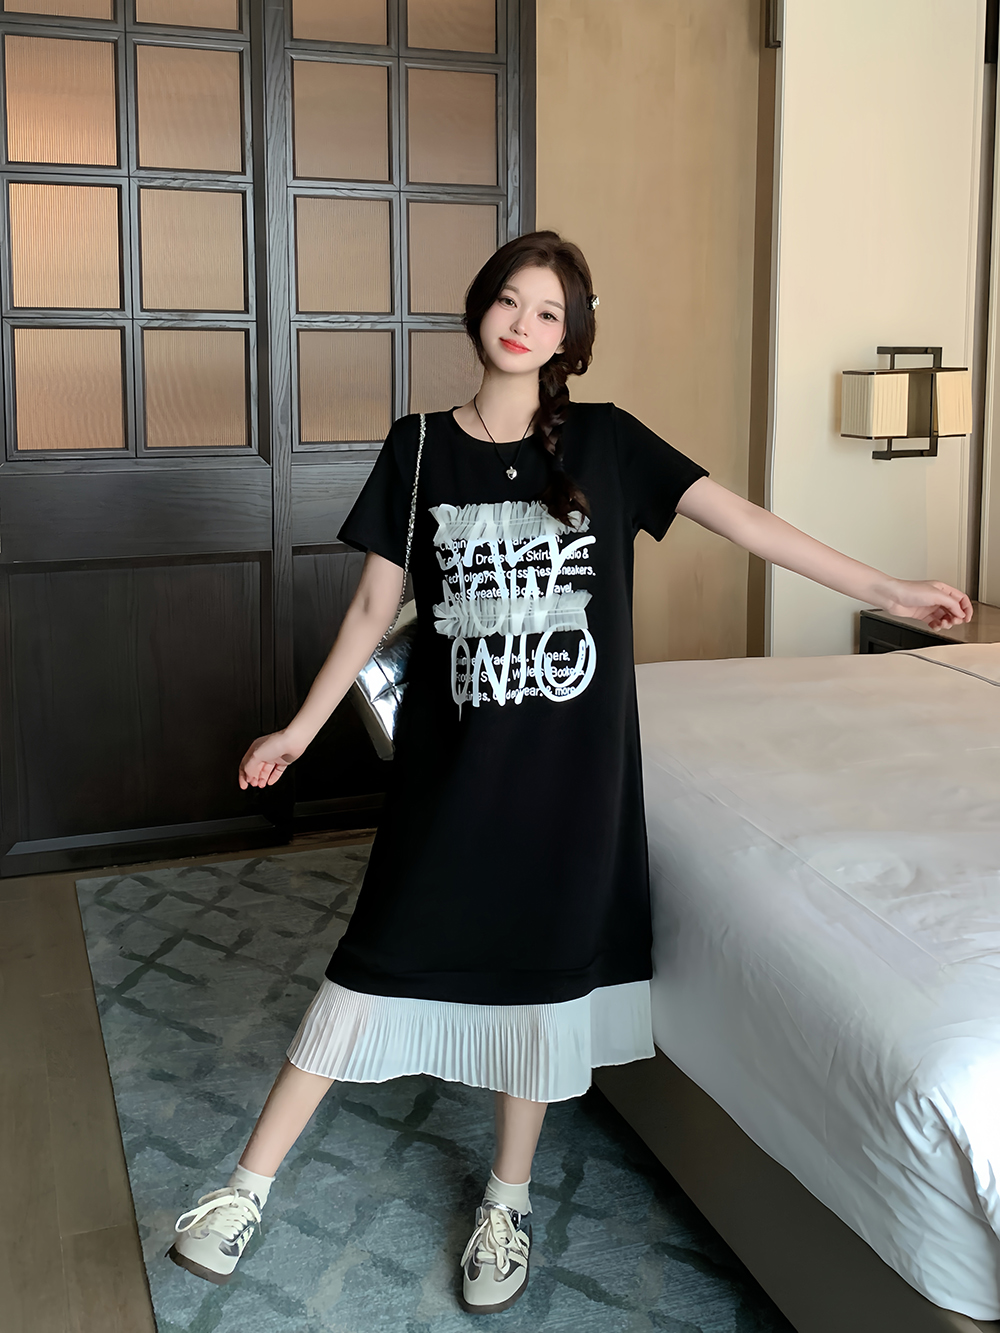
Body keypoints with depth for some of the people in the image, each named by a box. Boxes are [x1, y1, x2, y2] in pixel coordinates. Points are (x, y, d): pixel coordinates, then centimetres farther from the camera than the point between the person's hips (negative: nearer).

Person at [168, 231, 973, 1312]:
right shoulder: (418, 449, 1)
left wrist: (885, 590, -9)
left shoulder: (605, 441, 0)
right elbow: (375, 606, 6)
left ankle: (507, 1201, 28)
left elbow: (739, 518, -5)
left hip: (568, 754, 0)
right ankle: (248, 1188, 17)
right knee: (382, 958, 2)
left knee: (543, 968, 8)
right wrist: (301, 728, 6)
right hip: (451, 751, 0)